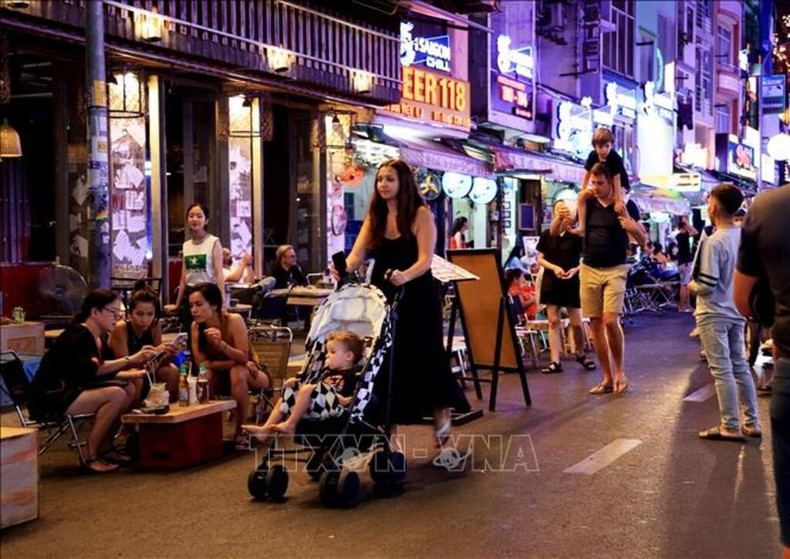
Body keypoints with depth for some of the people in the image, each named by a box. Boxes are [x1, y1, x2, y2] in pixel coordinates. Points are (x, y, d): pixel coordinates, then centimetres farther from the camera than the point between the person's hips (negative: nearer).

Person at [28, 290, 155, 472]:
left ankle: (104, 448, 8)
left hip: (72, 391, 10)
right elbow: (92, 369, -32)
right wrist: (130, 359, -34)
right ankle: (90, 456, -16)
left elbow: (105, 372, 15)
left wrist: (136, 373, 0)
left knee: (128, 390, 4)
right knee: (116, 394, -24)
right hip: (50, 399, -10)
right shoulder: (80, 335, -18)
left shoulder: (98, 338, 11)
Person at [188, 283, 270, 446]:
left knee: (237, 372, -36)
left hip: (249, 374, -3)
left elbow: (244, 358, -28)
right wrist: (234, 361, -27)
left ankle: (240, 432, -24)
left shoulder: (234, 320, -25)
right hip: (223, 377, 3)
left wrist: (221, 344, -46)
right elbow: (201, 363, -17)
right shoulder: (196, 326, -13)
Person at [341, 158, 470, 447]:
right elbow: (357, 254, -3)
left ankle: (441, 413, 26)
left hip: (416, 297, -4)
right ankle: (388, 427, 11)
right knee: (385, 360, 3)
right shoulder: (374, 217, 7)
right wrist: (345, 269, -26)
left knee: (423, 357, 2)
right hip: (383, 297, 4)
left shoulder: (420, 214, -7)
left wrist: (405, 276, -37)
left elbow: (425, 260, -17)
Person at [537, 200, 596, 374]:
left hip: (572, 282, -1)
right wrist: (554, 268, -11)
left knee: (576, 323, 1)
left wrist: (576, 269, -17)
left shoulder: (576, 235, -2)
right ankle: (555, 361, 0)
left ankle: (580, 353, 27)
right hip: (551, 281, 2)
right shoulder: (547, 235, 4)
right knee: (553, 321, -1)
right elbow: (540, 258, 6)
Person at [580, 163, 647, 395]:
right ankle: (607, 378, 11)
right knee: (596, 324, 3)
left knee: (610, 320, -18)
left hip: (614, 271, -4)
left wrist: (634, 229, -24)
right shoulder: (588, 204, 5)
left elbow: (643, 241, -2)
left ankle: (619, 371, 2)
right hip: (589, 270, 4)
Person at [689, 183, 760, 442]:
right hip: (737, 311, 8)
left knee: (722, 371, -1)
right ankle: (751, 423, 19)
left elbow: (707, 285, -21)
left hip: (714, 314, -7)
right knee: (740, 366, 14)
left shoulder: (714, 242, -20)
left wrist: (691, 286, -2)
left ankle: (730, 427, 3)